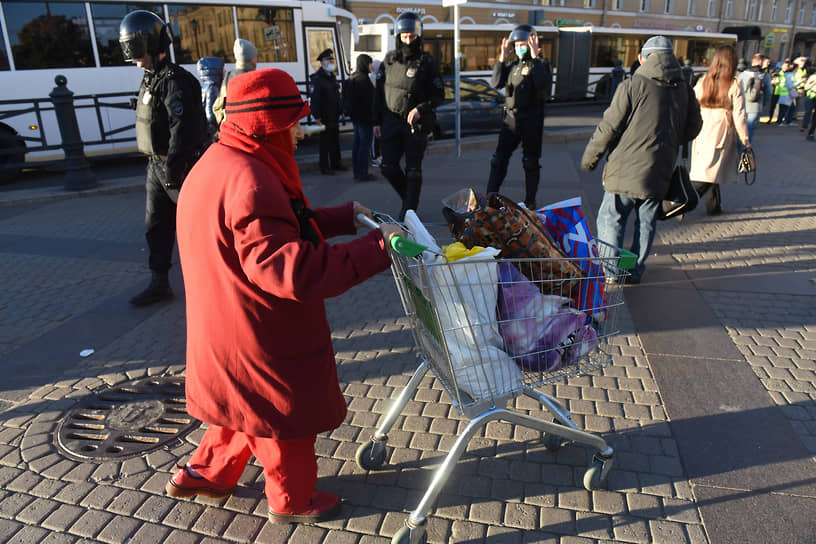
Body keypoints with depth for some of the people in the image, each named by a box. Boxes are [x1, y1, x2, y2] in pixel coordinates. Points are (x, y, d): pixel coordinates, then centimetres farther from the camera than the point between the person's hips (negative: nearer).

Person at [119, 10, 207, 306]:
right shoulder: (151, 78, 14)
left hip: (180, 166, -9)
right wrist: (159, 165, 20)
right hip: (157, 165, 9)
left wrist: (171, 173, -23)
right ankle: (159, 283, 18)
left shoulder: (175, 81, -18)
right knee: (156, 226, 10)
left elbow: (182, 130, -24)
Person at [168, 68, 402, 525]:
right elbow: (291, 270, -36)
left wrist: (344, 217, 8)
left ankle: (206, 471, 46)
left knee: (247, 404, 29)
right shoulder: (249, 183, -29)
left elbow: (282, 225, 13)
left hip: (229, 329, 10)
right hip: (261, 339, -9)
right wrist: (375, 250, -33)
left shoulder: (222, 163, 5)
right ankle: (292, 500, 37)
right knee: (285, 414, 13)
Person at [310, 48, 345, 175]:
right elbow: (314, 98, -17)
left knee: (335, 140, 14)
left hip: (334, 116, 8)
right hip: (324, 117, -8)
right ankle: (324, 167, 4)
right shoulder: (316, 78, -11)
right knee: (325, 142, -2)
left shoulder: (332, 76, 15)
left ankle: (335, 163, 25)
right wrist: (317, 116, -21)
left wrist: (341, 111, 15)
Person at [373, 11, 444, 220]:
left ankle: (409, 210, 11)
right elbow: (379, 92, 13)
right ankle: (408, 198, 25)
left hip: (416, 124, -3)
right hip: (391, 122, 4)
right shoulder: (389, 59, 8)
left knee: (413, 170, 1)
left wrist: (421, 109, -18)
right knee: (388, 167, 2)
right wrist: (377, 121, 9)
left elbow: (439, 95, -2)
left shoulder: (426, 62, -3)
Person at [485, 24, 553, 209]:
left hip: (531, 119, -4)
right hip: (511, 117, 4)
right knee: (499, 158, 5)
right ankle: (490, 196, 13)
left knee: (531, 162, 4)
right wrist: (502, 59, -7)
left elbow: (542, 84, -22)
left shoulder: (541, 64, -2)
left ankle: (530, 201, 15)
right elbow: (496, 83, -1)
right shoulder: (512, 64, 12)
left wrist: (535, 58, -21)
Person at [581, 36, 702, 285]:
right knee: (646, 222, 15)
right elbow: (692, 129, 14)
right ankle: (636, 270, 23)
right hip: (659, 173, 5)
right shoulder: (685, 90, 6)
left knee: (611, 219, 6)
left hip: (626, 168, -5)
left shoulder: (632, 85, -10)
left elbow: (609, 127, -10)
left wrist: (589, 157, 0)